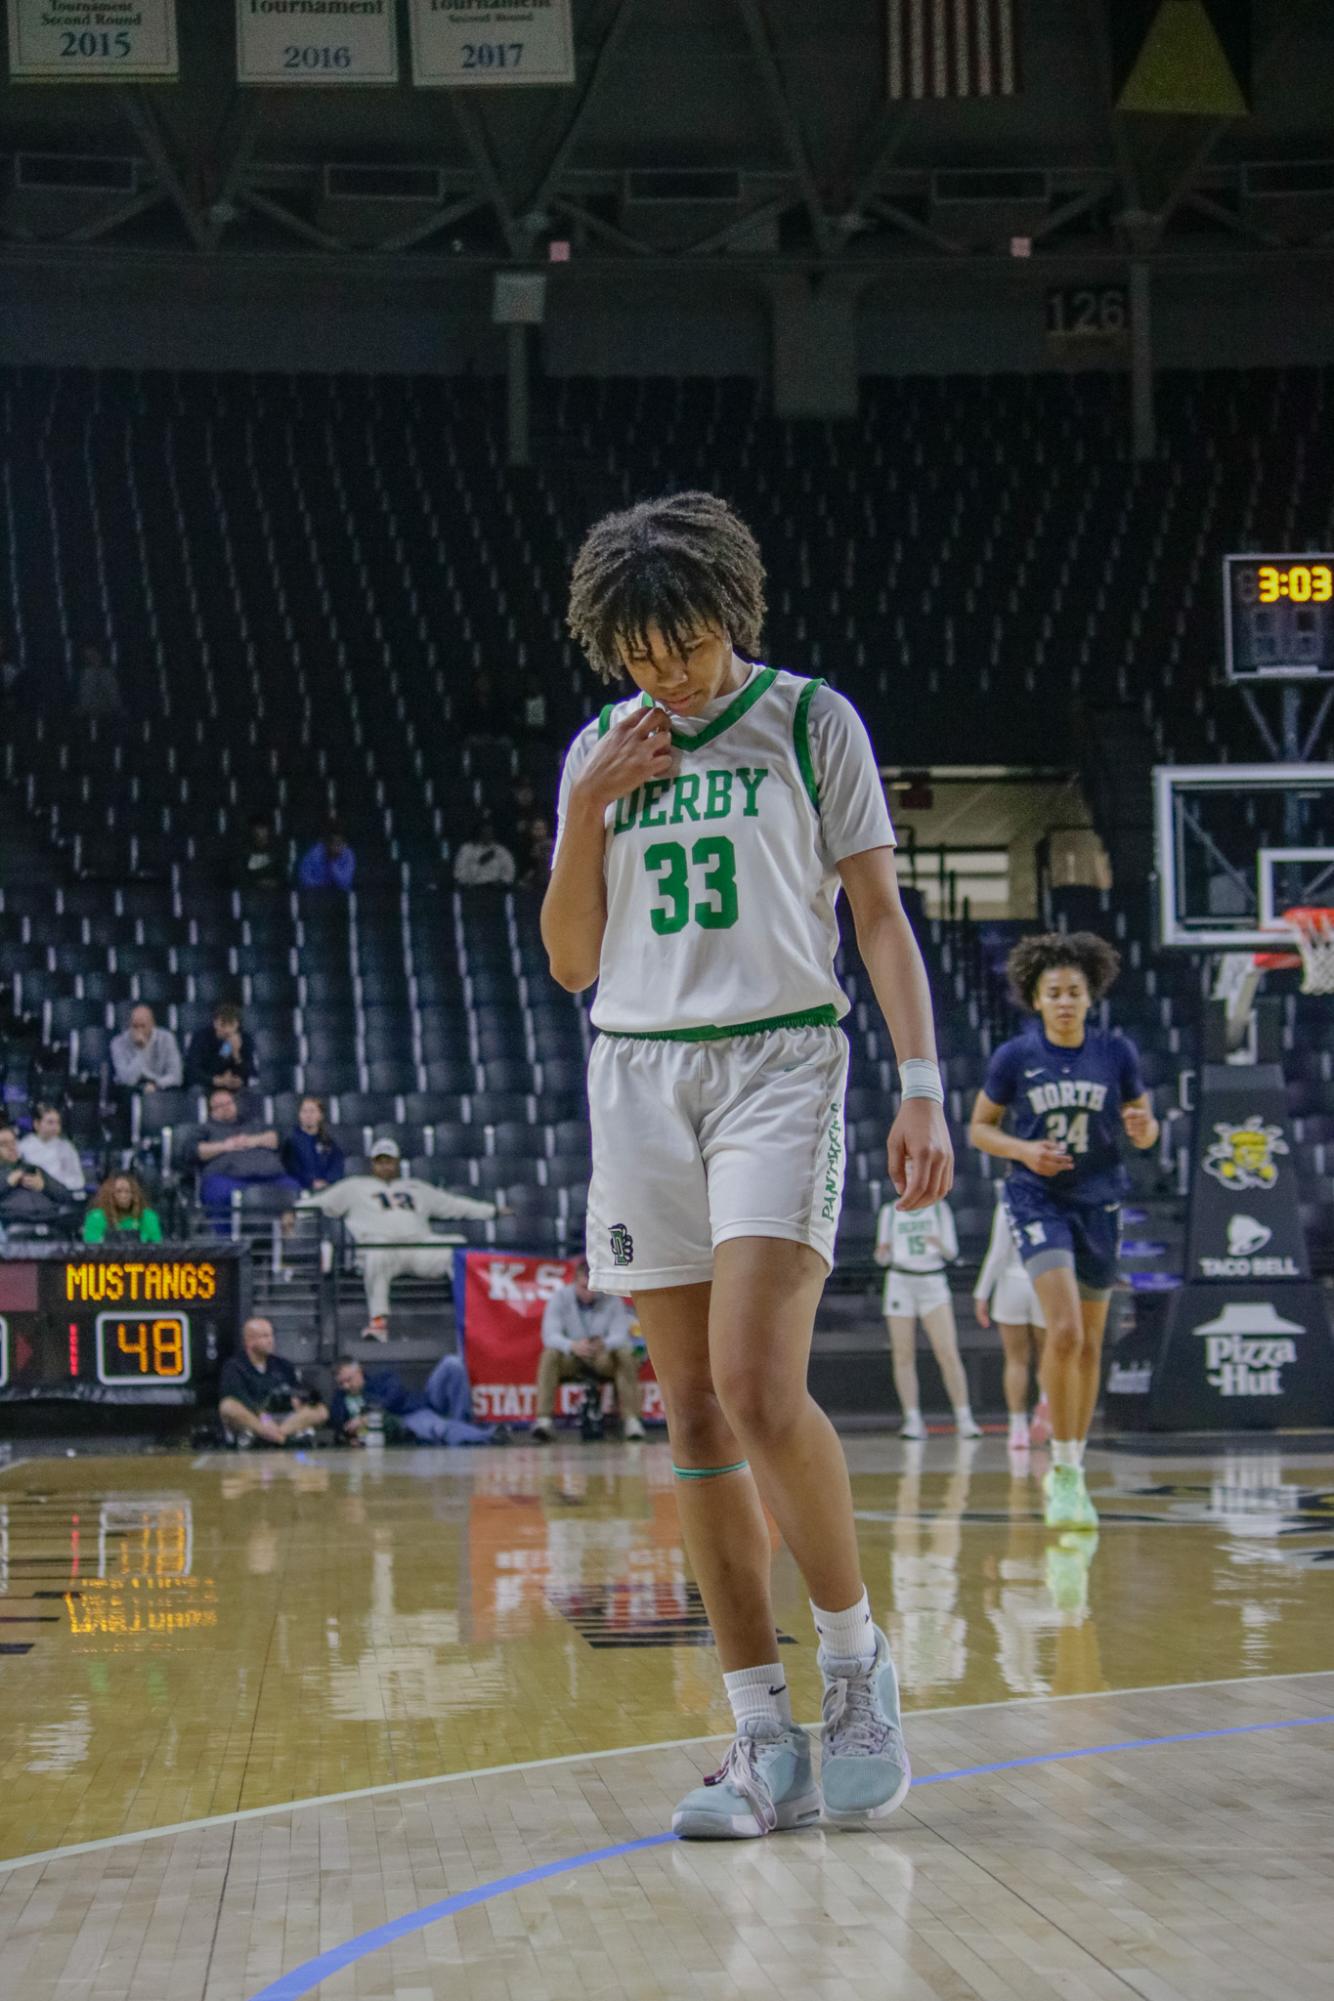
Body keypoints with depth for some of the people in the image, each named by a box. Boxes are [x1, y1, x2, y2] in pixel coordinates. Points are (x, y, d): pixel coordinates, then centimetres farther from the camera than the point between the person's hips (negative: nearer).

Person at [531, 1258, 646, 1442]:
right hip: (571, 1361, -1)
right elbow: (550, 1335, -19)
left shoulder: (612, 1300, -7)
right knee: (550, 1355, -30)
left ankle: (630, 1418, -24)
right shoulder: (560, 1298, -9)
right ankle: (544, 1419, -34)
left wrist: (604, 1345, -41)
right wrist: (572, 1346, -41)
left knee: (625, 1356, -28)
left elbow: (620, 1335, -16)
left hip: (603, 1361, 1)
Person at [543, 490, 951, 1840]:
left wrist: (922, 1087, -9)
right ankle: (768, 1743, 3)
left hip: (778, 1064, -4)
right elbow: (572, 961, 13)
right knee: (693, 1415, 0)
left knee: (759, 1389, -20)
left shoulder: (809, 720, 4)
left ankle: (855, 1654, 1)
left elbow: (880, 917, 2)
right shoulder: (599, 753, 14)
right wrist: (590, 814, -1)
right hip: (639, 1074, 4)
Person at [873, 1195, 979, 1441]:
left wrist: (941, 1244, -18)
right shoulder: (890, 1211, 8)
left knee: (948, 1354, -12)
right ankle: (912, 1421, 1)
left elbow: (951, 1252, 4)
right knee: (903, 1356, -3)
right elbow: (883, 1258, 13)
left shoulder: (939, 1209, 6)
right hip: (900, 1283, 1)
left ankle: (964, 1419, -9)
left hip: (933, 1284, -1)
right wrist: (882, 1252, -11)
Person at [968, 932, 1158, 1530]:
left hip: (1100, 1202, 3)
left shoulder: (1116, 1053, -1)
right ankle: (1063, 1470, -11)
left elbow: (1144, 1130, 7)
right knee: (1064, 1331, -20)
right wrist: (1024, 1150, -14)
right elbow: (980, 1128, 4)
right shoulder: (1015, 1057, -5)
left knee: (1089, 1344, 9)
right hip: (1038, 1201, -3)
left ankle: (1071, 1472, 23)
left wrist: (1143, 1127, -17)